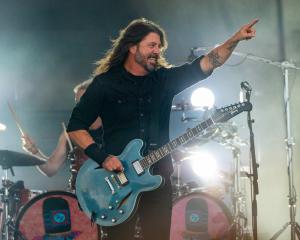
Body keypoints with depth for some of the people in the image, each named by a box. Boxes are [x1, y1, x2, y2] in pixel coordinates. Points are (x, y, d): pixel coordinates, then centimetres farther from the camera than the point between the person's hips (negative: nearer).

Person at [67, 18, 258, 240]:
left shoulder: (165, 79, 7)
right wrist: (102, 157, -15)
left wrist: (236, 39, -13)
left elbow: (206, 64, -1)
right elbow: (75, 127, -3)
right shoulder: (105, 83, -3)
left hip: (158, 179, 4)